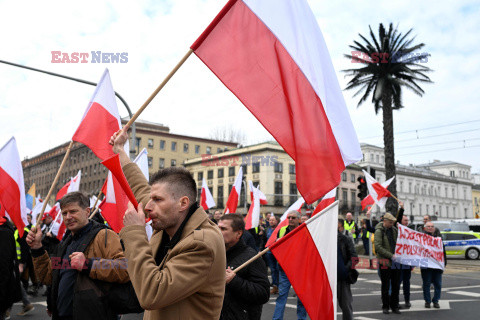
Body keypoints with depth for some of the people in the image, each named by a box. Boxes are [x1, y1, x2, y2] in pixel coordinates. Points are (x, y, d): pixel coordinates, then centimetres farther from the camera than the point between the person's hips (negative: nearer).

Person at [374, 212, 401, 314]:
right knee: (385, 286, 3)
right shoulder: (379, 231, -8)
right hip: (385, 262, -5)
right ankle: (385, 307, 14)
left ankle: (394, 306, 20)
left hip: (395, 261, 5)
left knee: (396, 285, 9)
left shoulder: (394, 230, 9)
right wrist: (390, 255, -19)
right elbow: (378, 246, -16)